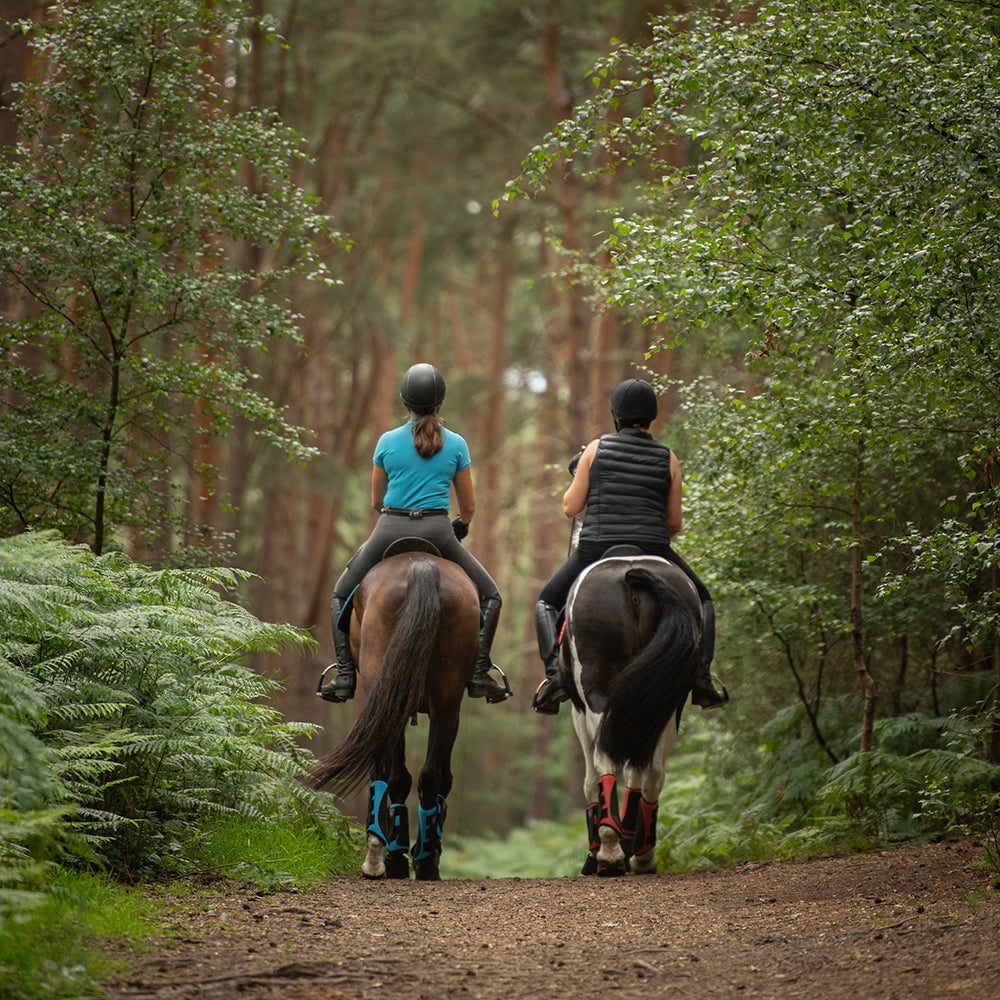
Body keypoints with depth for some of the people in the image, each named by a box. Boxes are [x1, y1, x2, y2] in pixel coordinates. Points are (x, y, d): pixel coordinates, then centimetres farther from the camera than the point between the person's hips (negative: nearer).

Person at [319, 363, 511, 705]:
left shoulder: (387, 442, 4)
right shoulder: (456, 445, 3)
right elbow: (468, 506, 10)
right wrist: (460, 527, 32)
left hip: (389, 531, 1)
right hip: (437, 532, -1)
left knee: (341, 595, 21)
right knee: (489, 596, 16)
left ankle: (345, 674, 7)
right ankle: (479, 674, 0)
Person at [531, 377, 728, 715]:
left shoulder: (596, 448, 4)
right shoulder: (667, 459, 7)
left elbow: (571, 508, 6)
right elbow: (674, 523, 11)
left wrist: (576, 484, 26)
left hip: (595, 548, 0)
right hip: (653, 551, 1)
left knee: (547, 602, 22)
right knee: (701, 599, 26)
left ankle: (554, 673, -3)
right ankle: (701, 680, 8)